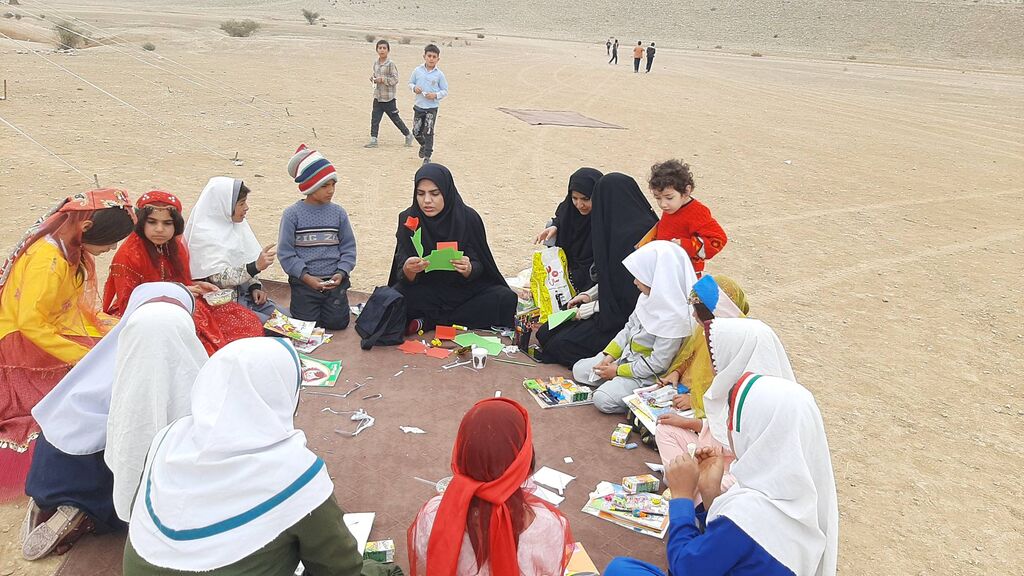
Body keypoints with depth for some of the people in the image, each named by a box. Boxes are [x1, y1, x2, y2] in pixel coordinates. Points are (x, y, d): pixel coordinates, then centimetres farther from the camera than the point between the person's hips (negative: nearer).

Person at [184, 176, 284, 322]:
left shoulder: (237, 224, 8)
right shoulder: (204, 236, -16)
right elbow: (219, 278, -26)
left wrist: (255, 287, -1)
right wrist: (256, 266, -37)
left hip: (244, 294, 8)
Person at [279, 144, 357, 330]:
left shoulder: (338, 212, 2)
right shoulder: (292, 214, -5)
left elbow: (348, 248, 5)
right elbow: (285, 252, -6)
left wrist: (341, 273, -10)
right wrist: (306, 277, -14)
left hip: (334, 282, 2)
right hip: (304, 283, -2)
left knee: (338, 322, -2)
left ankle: (329, 305, 30)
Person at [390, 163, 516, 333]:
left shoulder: (468, 218, -10)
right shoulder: (408, 219, -9)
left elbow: (478, 267, -9)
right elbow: (404, 279, -12)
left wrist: (468, 269, -33)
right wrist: (408, 270, -37)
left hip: (464, 289, 2)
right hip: (425, 292, -1)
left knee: (506, 298, -25)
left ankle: (428, 322, -20)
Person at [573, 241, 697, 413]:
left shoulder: (675, 318, -30)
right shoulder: (648, 297, -5)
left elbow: (657, 364, -25)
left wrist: (618, 371, -16)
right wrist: (609, 355, -1)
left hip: (648, 374, -9)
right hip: (626, 355, 9)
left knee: (603, 399, -22)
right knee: (579, 370, 10)